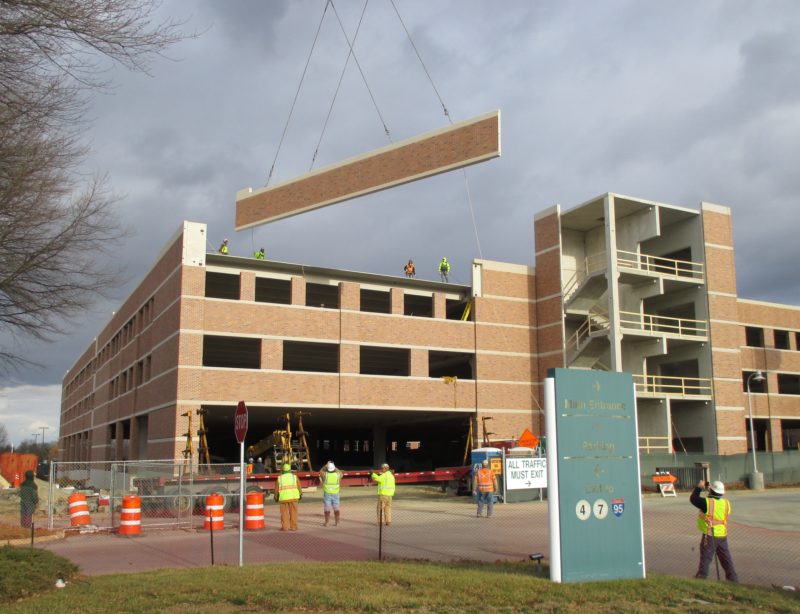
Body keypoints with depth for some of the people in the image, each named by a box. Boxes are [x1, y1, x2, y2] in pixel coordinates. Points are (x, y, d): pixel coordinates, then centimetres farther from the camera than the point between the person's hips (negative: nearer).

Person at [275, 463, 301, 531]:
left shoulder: (280, 478, 1)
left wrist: (276, 497, 17)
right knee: (293, 512, 6)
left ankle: (285, 527, 4)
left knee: (284, 513, 7)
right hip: (293, 497, 0)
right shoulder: (294, 477, 2)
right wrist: (300, 495, 18)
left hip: (284, 498, 0)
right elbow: (299, 487, 4)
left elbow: (276, 489, 3)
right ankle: (293, 527, 6)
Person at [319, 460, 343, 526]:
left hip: (327, 494, -2)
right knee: (336, 509, 10)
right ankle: (336, 522, 13)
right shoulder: (338, 474, -6)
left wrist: (326, 465, 16)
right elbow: (340, 473, 20)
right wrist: (335, 468, 20)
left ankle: (326, 523, 4)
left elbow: (321, 471, 11)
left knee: (327, 509, 3)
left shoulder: (325, 474, -12)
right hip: (335, 494, 2)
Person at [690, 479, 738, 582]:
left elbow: (693, 499, -8)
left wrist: (699, 487, 3)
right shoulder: (726, 503, 0)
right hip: (722, 535, 5)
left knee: (705, 557, 3)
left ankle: (701, 576, 7)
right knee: (725, 558, 15)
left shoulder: (707, 502, -19)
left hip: (710, 536, -5)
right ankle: (732, 577, 19)